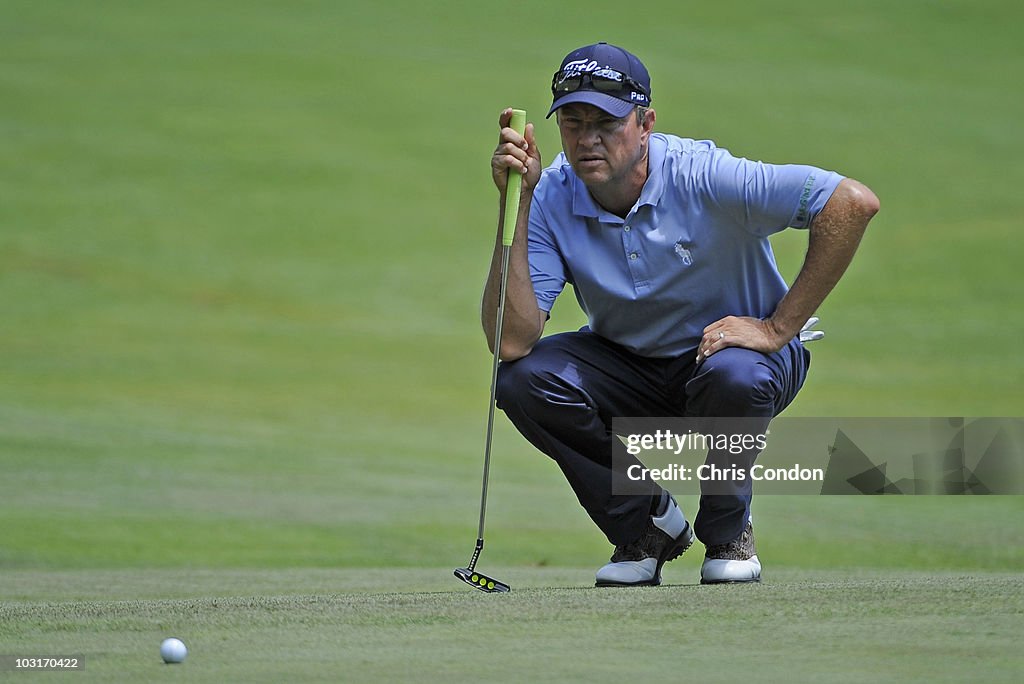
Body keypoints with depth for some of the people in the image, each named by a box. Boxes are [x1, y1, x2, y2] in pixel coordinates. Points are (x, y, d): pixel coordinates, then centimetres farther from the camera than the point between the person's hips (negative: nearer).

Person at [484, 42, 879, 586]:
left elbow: (853, 203, -32)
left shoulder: (703, 176, -27)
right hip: (626, 367, 3)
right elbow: (511, 341, -27)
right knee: (522, 379, -24)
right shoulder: (551, 198, -17)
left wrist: (778, 327, -27)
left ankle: (728, 531, -6)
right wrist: (515, 206, -33)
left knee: (732, 376, -38)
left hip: (735, 349, -3)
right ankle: (644, 522, 0)